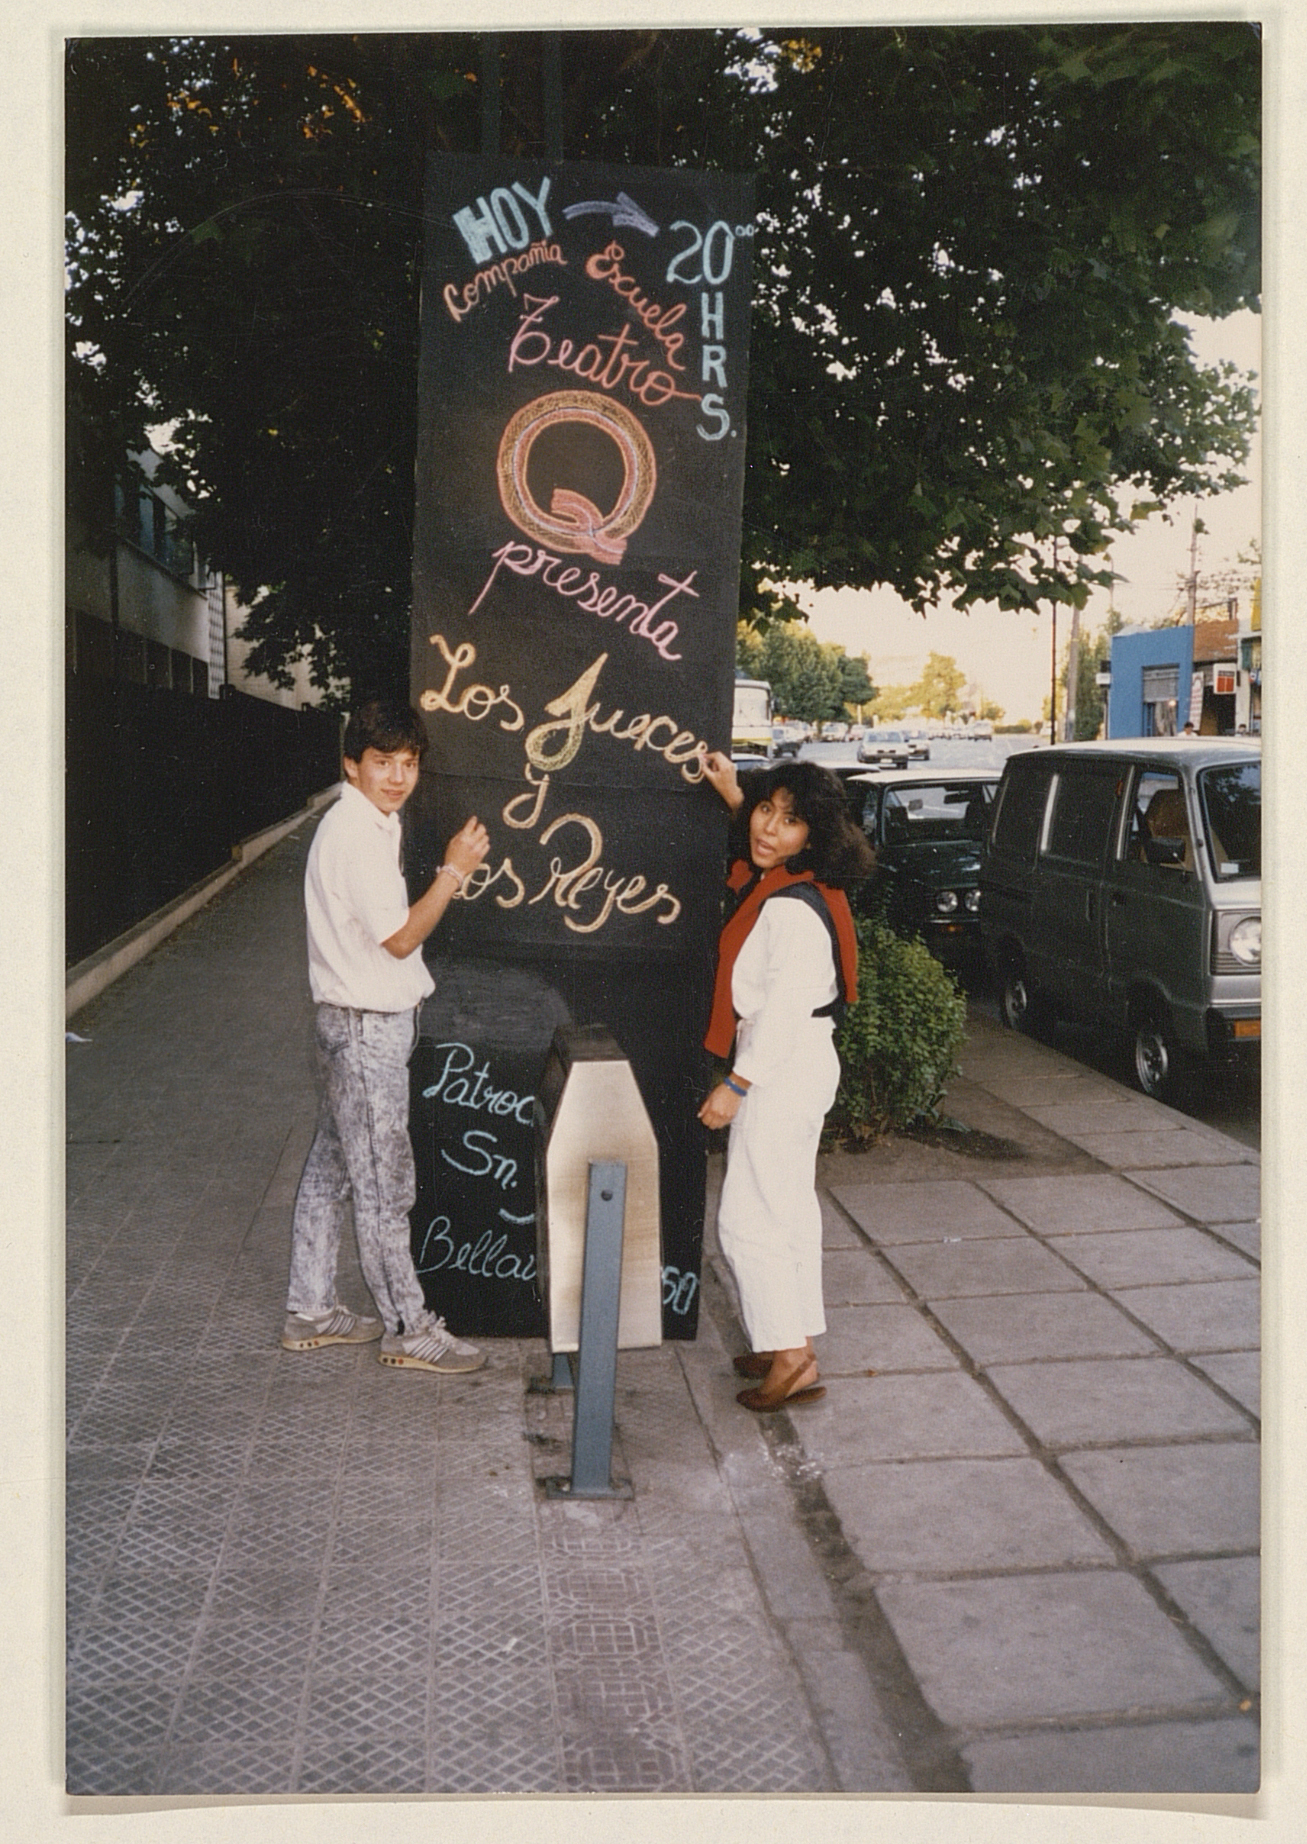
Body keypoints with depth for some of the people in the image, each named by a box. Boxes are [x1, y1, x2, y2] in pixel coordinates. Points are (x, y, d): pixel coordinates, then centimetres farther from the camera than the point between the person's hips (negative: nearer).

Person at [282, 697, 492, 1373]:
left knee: (331, 1169, 16)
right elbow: (399, 938, -19)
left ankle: (310, 1310, 27)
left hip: (357, 1021, 10)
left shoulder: (366, 824, 12)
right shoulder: (356, 833, -20)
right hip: (368, 1027, -10)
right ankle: (409, 1330, 10)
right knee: (384, 1184, 0)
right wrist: (454, 870, -16)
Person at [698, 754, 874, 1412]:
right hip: (796, 1064, 10)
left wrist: (735, 1086, -20)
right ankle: (792, 1344, 25)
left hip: (783, 1068, -10)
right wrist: (733, 794, 24)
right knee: (789, 1210, 15)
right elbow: (759, 841, 32)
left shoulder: (793, 910, -23)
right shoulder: (774, 883, 5)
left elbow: (784, 1011, -24)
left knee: (749, 1217, -5)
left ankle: (791, 1358, 0)